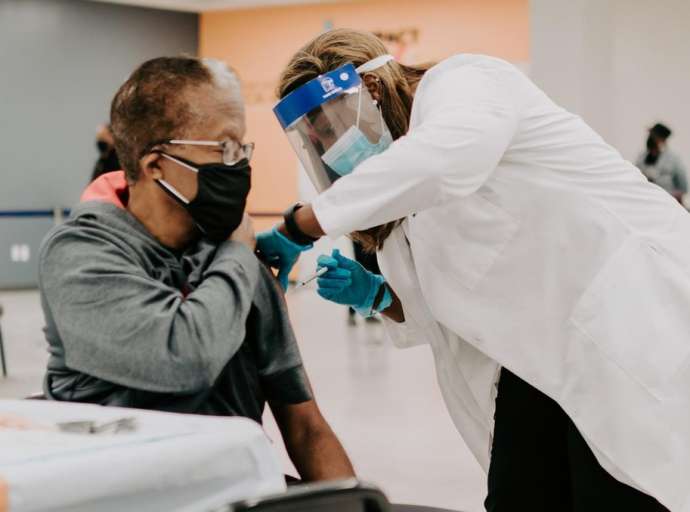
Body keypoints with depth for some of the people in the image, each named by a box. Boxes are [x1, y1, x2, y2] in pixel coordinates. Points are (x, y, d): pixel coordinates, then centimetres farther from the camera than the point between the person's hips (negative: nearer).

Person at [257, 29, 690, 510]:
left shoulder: (460, 83, -9)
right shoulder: (402, 187, 16)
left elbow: (444, 157, -34)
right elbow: (445, 309, 18)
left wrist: (299, 225, -27)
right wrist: (375, 295, -2)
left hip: (638, 322, -9)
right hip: (541, 355, 9)